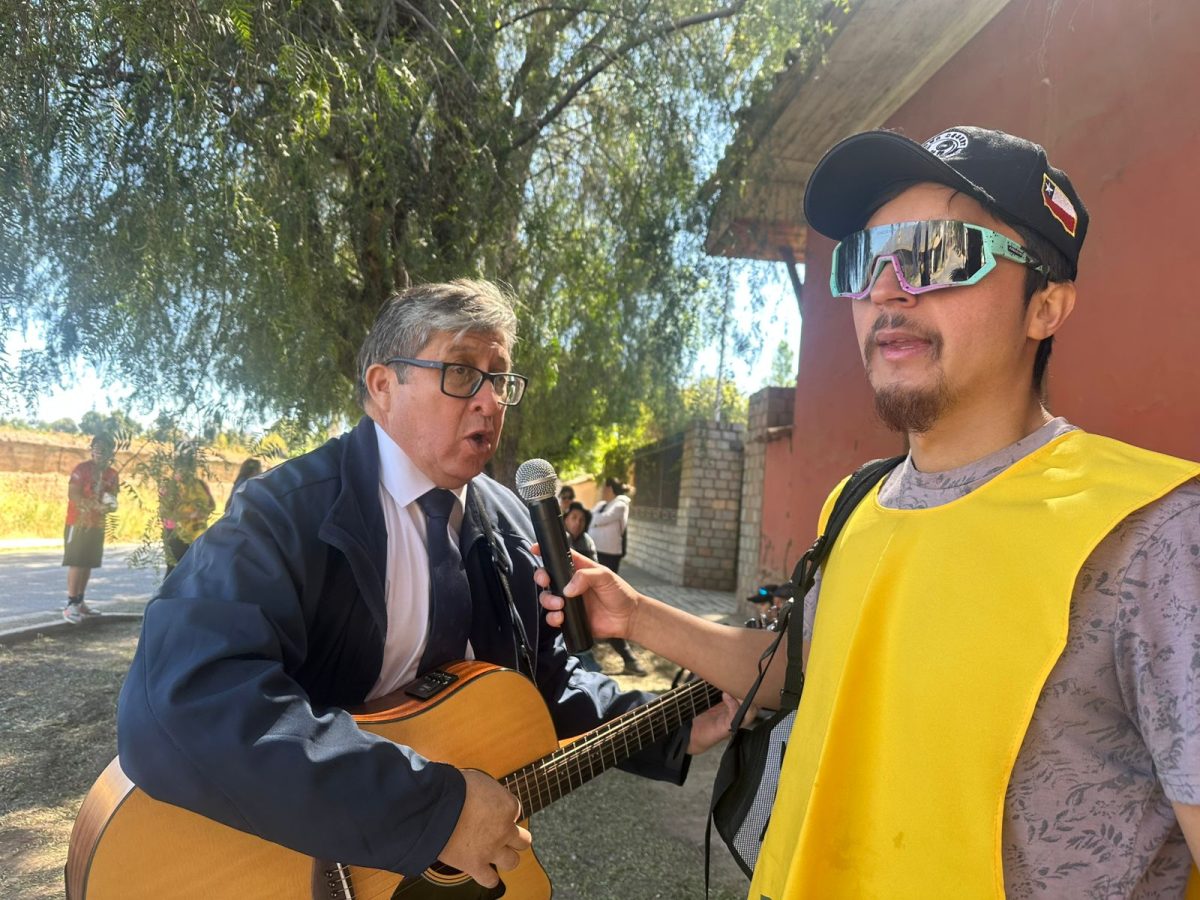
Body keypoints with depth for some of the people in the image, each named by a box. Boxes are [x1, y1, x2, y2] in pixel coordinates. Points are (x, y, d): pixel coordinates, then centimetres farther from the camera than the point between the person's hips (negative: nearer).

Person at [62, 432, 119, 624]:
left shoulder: (112, 474, 8)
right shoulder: (82, 469, -9)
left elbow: (113, 499, 13)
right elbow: (73, 495, -17)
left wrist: (111, 506, -11)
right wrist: (97, 505, -25)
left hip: (98, 524, 6)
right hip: (78, 522, -6)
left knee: (88, 563, 8)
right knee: (76, 562, -9)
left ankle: (80, 602, 15)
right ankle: (70, 605, -9)